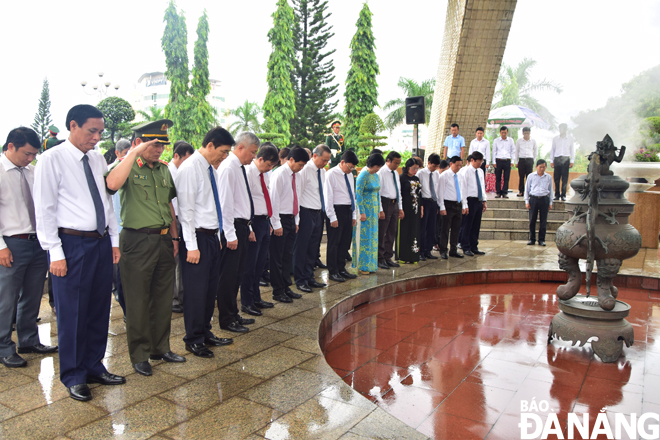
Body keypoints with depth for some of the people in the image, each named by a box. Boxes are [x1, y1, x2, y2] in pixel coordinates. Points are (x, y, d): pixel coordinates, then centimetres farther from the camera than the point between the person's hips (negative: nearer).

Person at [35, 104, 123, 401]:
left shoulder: (98, 159, 11)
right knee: (72, 313, 3)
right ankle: (74, 377, 20)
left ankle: (94, 366, 30)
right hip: (72, 244, -6)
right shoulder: (52, 159, -7)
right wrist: (55, 252, -14)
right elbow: (44, 209, -9)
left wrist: (114, 240, 12)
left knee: (99, 309, 14)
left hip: (101, 242, 6)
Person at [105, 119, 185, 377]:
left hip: (164, 241, 6)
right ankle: (139, 355, 19)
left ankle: (161, 348, 30)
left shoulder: (164, 169, 12)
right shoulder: (128, 167, -7)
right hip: (137, 242, -6)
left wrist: (174, 236, 14)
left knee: (163, 298, 15)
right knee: (138, 301, 4)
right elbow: (112, 184, -31)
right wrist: (135, 152, -24)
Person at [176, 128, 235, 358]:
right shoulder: (190, 167, -13)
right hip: (198, 237, -8)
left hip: (212, 236, 9)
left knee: (211, 287, 14)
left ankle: (205, 333, 28)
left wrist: (218, 237, 16)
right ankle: (193, 339, 16)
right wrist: (191, 245, -18)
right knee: (196, 289, 0)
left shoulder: (211, 169, 13)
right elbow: (186, 208, -16)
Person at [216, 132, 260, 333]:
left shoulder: (240, 168, 15)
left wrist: (248, 228, 19)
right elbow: (225, 204, -19)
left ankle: (233, 314, 28)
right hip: (232, 227, -10)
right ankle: (226, 320, 10)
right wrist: (230, 235, -20)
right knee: (229, 275, -1)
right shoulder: (228, 168, -14)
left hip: (242, 226, 10)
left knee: (237, 274, 16)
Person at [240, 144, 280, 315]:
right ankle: (246, 303, 12)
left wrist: (269, 222, 14)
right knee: (250, 265, 0)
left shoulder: (265, 174, 13)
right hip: (254, 221, -8)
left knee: (260, 264, 16)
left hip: (265, 221, 8)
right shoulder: (248, 172, -13)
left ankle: (256, 299, 29)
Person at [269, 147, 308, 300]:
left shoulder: (295, 176, 12)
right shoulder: (279, 174, -12)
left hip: (291, 219, 8)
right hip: (281, 219, -8)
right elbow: (274, 199, -15)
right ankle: (278, 291, 10)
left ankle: (286, 287, 24)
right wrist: (277, 224, -16)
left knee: (288, 255, 14)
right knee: (277, 257, 1)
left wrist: (296, 221, 13)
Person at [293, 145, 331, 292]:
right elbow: (297, 192, -14)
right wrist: (297, 216, -16)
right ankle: (300, 280, 10)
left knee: (313, 248, 14)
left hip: (318, 213, 8)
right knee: (301, 248, 1)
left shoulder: (322, 171, 12)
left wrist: (324, 209, 14)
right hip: (307, 212, -8)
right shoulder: (305, 170, -13)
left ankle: (309, 277, 26)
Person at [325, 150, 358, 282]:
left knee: (345, 241, 13)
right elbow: (328, 197, -13)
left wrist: (354, 215, 15)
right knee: (334, 243, -1)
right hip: (337, 211, -8)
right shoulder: (331, 174, -10)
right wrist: (333, 217, -16)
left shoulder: (349, 175, 15)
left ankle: (341, 269, 24)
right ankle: (333, 272, 9)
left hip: (348, 211, 8)